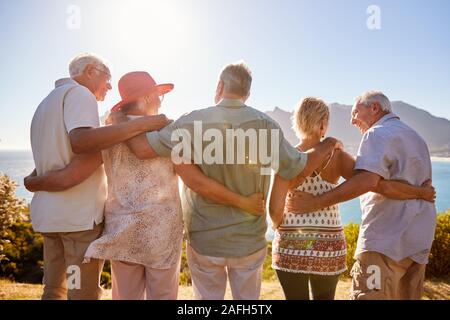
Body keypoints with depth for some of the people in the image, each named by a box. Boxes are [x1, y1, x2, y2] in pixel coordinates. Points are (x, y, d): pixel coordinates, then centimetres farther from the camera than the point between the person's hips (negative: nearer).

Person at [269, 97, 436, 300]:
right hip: (328, 246, 2)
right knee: (324, 297, 25)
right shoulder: (336, 157, -8)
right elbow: (381, 186, -14)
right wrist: (422, 192, 2)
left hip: (291, 246, -1)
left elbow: (275, 208, -12)